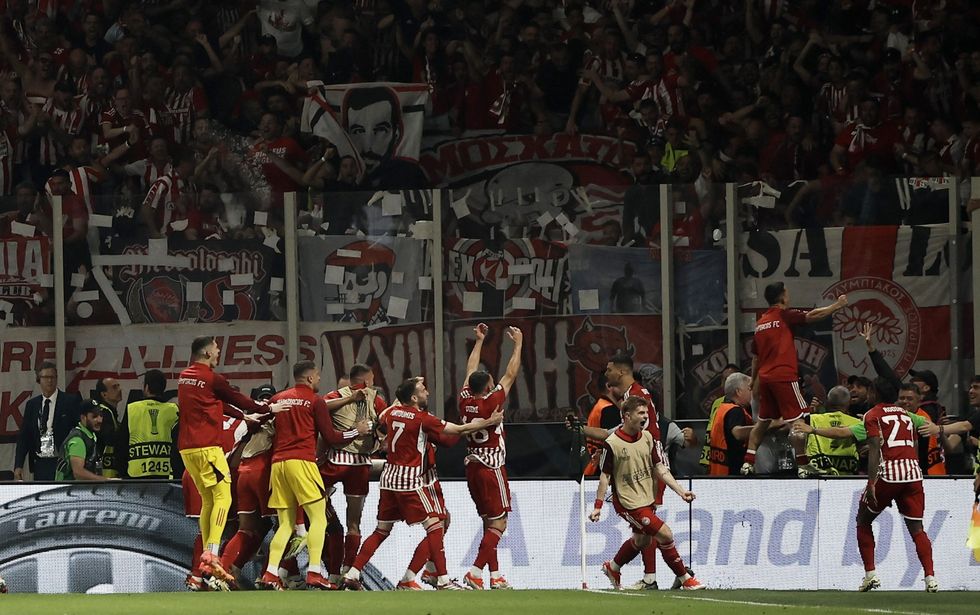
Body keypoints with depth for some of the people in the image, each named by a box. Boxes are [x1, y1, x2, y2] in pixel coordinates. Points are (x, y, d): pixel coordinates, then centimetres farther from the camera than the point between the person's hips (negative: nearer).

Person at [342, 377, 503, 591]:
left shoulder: (392, 412, 7)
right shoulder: (422, 419, -12)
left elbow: (380, 420, 32)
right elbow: (459, 430, -9)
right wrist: (490, 422, 1)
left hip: (389, 476, 7)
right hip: (410, 481, -7)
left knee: (382, 530, 14)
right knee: (434, 526, -4)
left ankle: (352, 574, 9)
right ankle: (443, 580, -10)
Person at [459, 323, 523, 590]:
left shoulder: (465, 400, -1)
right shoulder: (491, 402, -16)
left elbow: (471, 370, 15)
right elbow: (511, 374, -8)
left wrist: (479, 340, 23)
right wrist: (518, 343, 2)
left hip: (473, 466, 7)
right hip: (491, 468, -7)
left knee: (489, 522, 13)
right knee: (499, 523, -5)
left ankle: (495, 575, 11)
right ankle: (475, 572, -17)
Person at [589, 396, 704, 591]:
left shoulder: (647, 437, 3)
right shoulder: (612, 443, -15)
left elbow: (659, 468, 6)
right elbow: (605, 476, -9)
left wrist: (681, 491, -2)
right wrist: (598, 507, -10)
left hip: (647, 500, 8)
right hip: (628, 502, -8)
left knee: (641, 539, 22)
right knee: (665, 535, -12)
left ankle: (612, 568, 47)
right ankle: (685, 579, 0)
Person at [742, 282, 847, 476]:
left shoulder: (760, 323, 15)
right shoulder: (784, 316, -5)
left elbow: (755, 356, 21)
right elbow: (813, 316, -11)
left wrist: (754, 382, 29)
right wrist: (837, 305, 0)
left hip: (765, 378, 7)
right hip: (784, 377, -7)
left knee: (763, 421, 15)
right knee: (797, 420, -5)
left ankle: (748, 462, 10)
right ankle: (802, 464, -9)